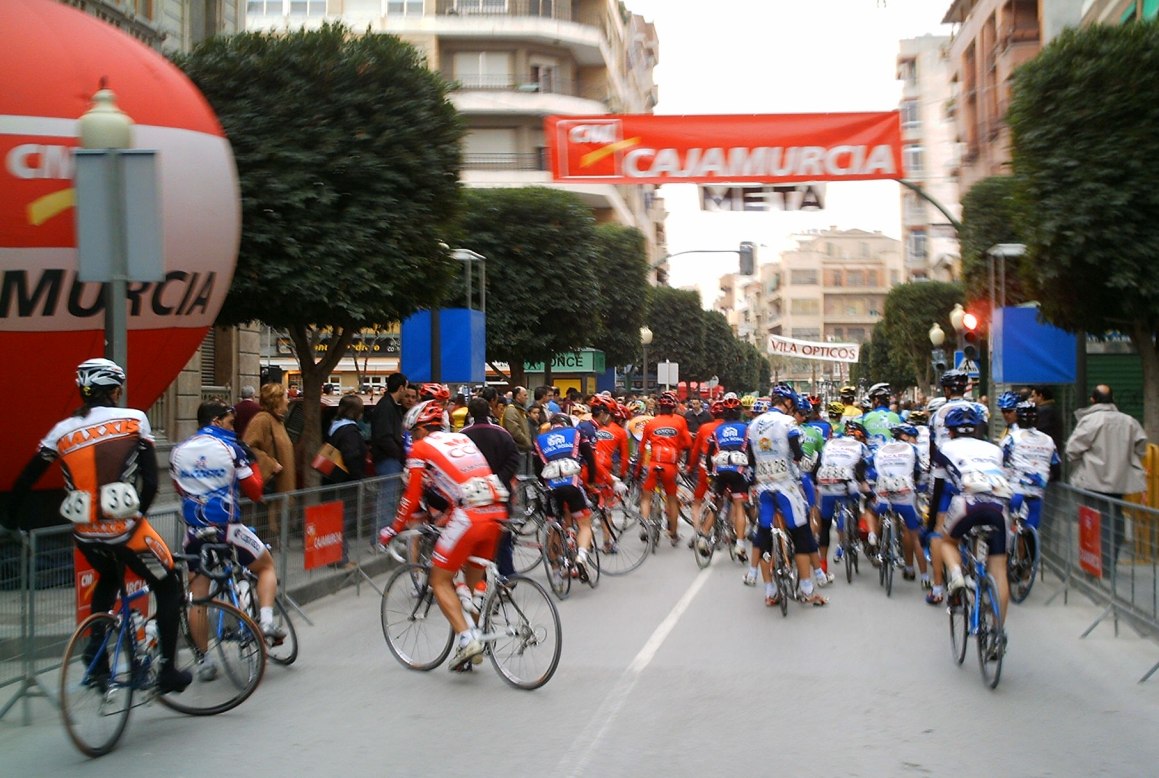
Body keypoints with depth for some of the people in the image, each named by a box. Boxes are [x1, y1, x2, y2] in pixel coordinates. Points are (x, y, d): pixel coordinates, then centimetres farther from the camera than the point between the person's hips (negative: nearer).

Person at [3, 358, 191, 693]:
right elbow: (151, 481, -4)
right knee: (169, 587, 16)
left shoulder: (62, 430, 7)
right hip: (124, 529, -4)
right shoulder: (133, 419, -2)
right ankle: (167, 671, 13)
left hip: (85, 534, 4)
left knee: (109, 579, 35)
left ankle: (96, 645, 18)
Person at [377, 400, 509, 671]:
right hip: (497, 511, 7)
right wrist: (445, 514, 45)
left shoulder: (421, 448, 8)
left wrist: (393, 530, 19)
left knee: (441, 581, 7)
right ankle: (475, 645, 23)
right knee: (474, 581, 21)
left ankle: (467, 639, -8)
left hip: (468, 515, -7)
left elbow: (412, 497, 7)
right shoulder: (463, 439, 26)